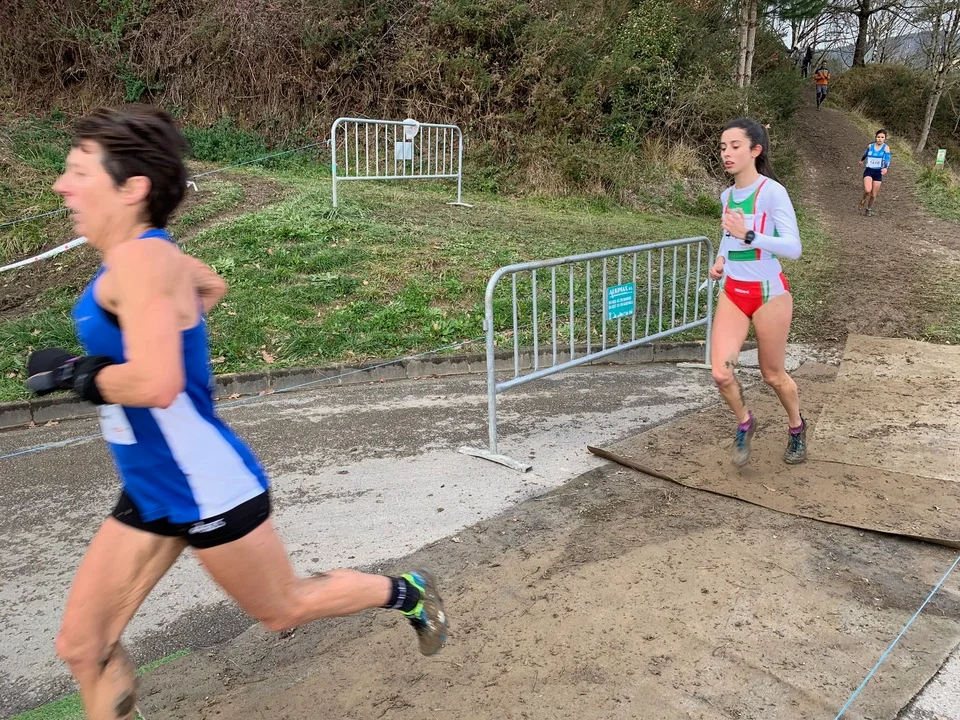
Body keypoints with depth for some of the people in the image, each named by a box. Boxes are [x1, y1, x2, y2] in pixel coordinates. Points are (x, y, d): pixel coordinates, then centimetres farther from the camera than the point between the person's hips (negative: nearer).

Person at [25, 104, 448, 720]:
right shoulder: (149, 253, 4)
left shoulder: (139, 261, -24)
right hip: (150, 494, 9)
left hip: (208, 491, -9)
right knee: (83, 647, 12)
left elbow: (155, 385, -36)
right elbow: (212, 285, 26)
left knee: (283, 611, 15)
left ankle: (407, 594, 38)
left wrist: (72, 373, -20)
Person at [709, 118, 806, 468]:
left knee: (772, 374, 11)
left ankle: (796, 428, 40)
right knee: (721, 373, -9)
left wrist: (748, 235, -33)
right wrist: (721, 260, 4)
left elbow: (793, 248, -22)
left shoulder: (772, 192, -16)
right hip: (732, 292, 5)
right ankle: (744, 423, 21)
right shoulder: (727, 195, 4)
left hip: (768, 292, -5)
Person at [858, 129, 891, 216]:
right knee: (868, 190, -25)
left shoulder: (886, 148, -6)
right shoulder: (870, 146, 1)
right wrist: (861, 160, 45)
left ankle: (869, 209, 32)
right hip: (868, 171, 0)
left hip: (878, 173, 0)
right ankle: (864, 198, 11)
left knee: (873, 195, 6)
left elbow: (887, 160, -16)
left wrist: (886, 168, -38)